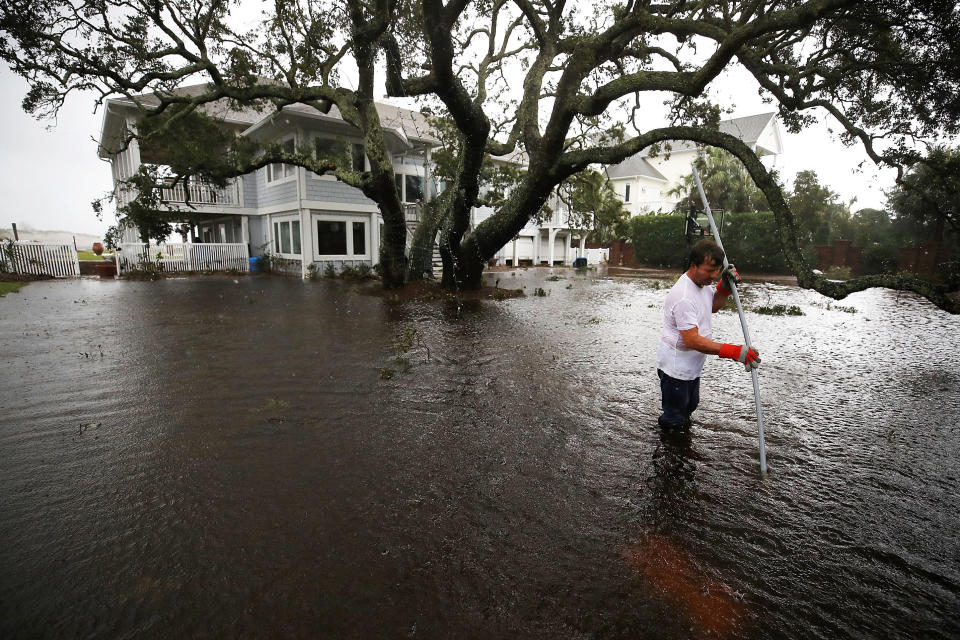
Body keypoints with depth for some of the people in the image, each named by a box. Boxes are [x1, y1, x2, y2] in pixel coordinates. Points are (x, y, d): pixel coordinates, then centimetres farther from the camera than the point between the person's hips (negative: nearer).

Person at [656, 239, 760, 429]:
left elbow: (714, 306, 22)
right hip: (675, 368, -10)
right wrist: (734, 351, -35)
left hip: (692, 366, 10)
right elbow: (692, 340, -33)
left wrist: (725, 285, 2)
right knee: (673, 421, 2)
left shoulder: (703, 282, 1)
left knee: (689, 406, 29)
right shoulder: (683, 297, -31)